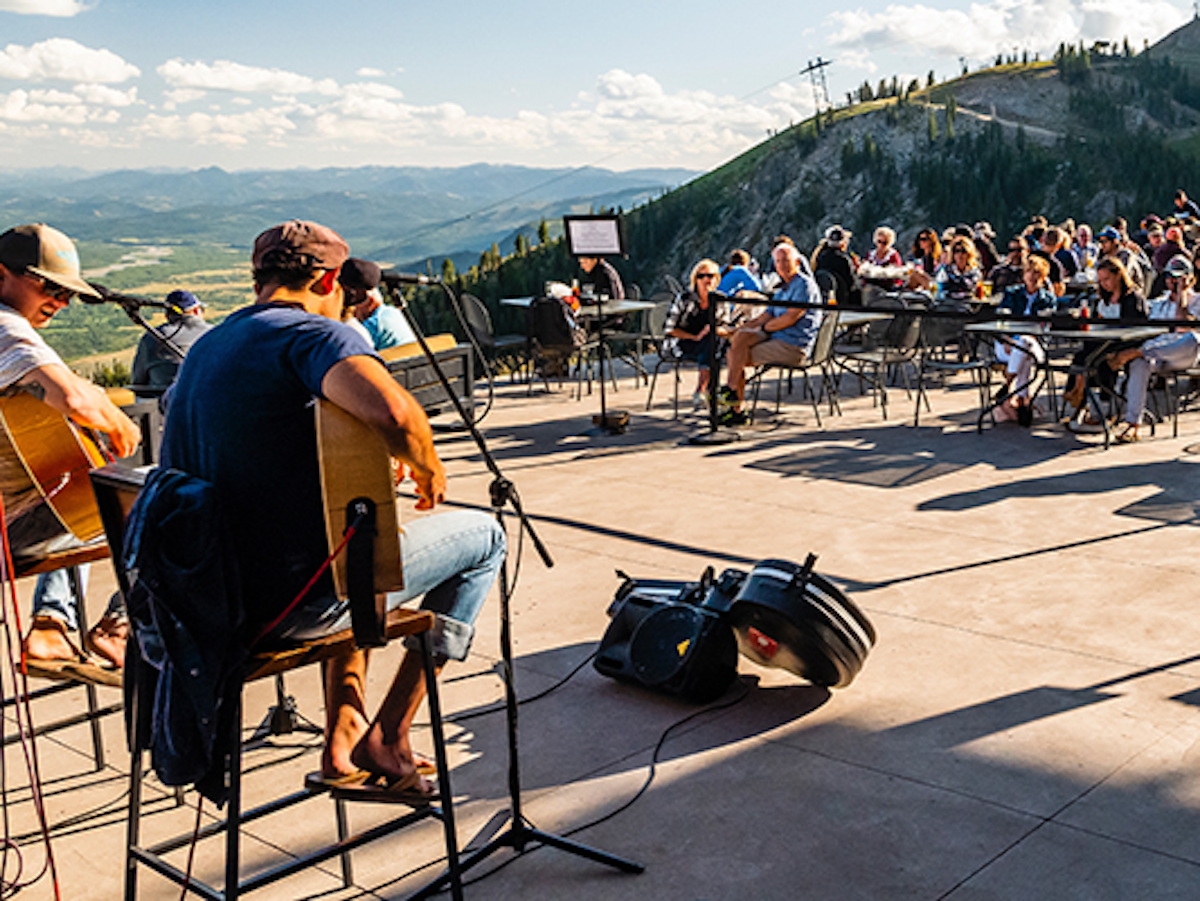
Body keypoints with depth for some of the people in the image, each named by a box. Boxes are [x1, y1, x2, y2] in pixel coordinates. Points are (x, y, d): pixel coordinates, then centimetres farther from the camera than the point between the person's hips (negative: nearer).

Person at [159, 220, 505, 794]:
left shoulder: (204, 349, 15)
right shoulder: (311, 332, -12)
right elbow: (392, 411, -32)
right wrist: (429, 468, -10)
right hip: (286, 606, -9)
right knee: (484, 537, 9)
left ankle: (343, 737, 29)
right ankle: (387, 740, 8)